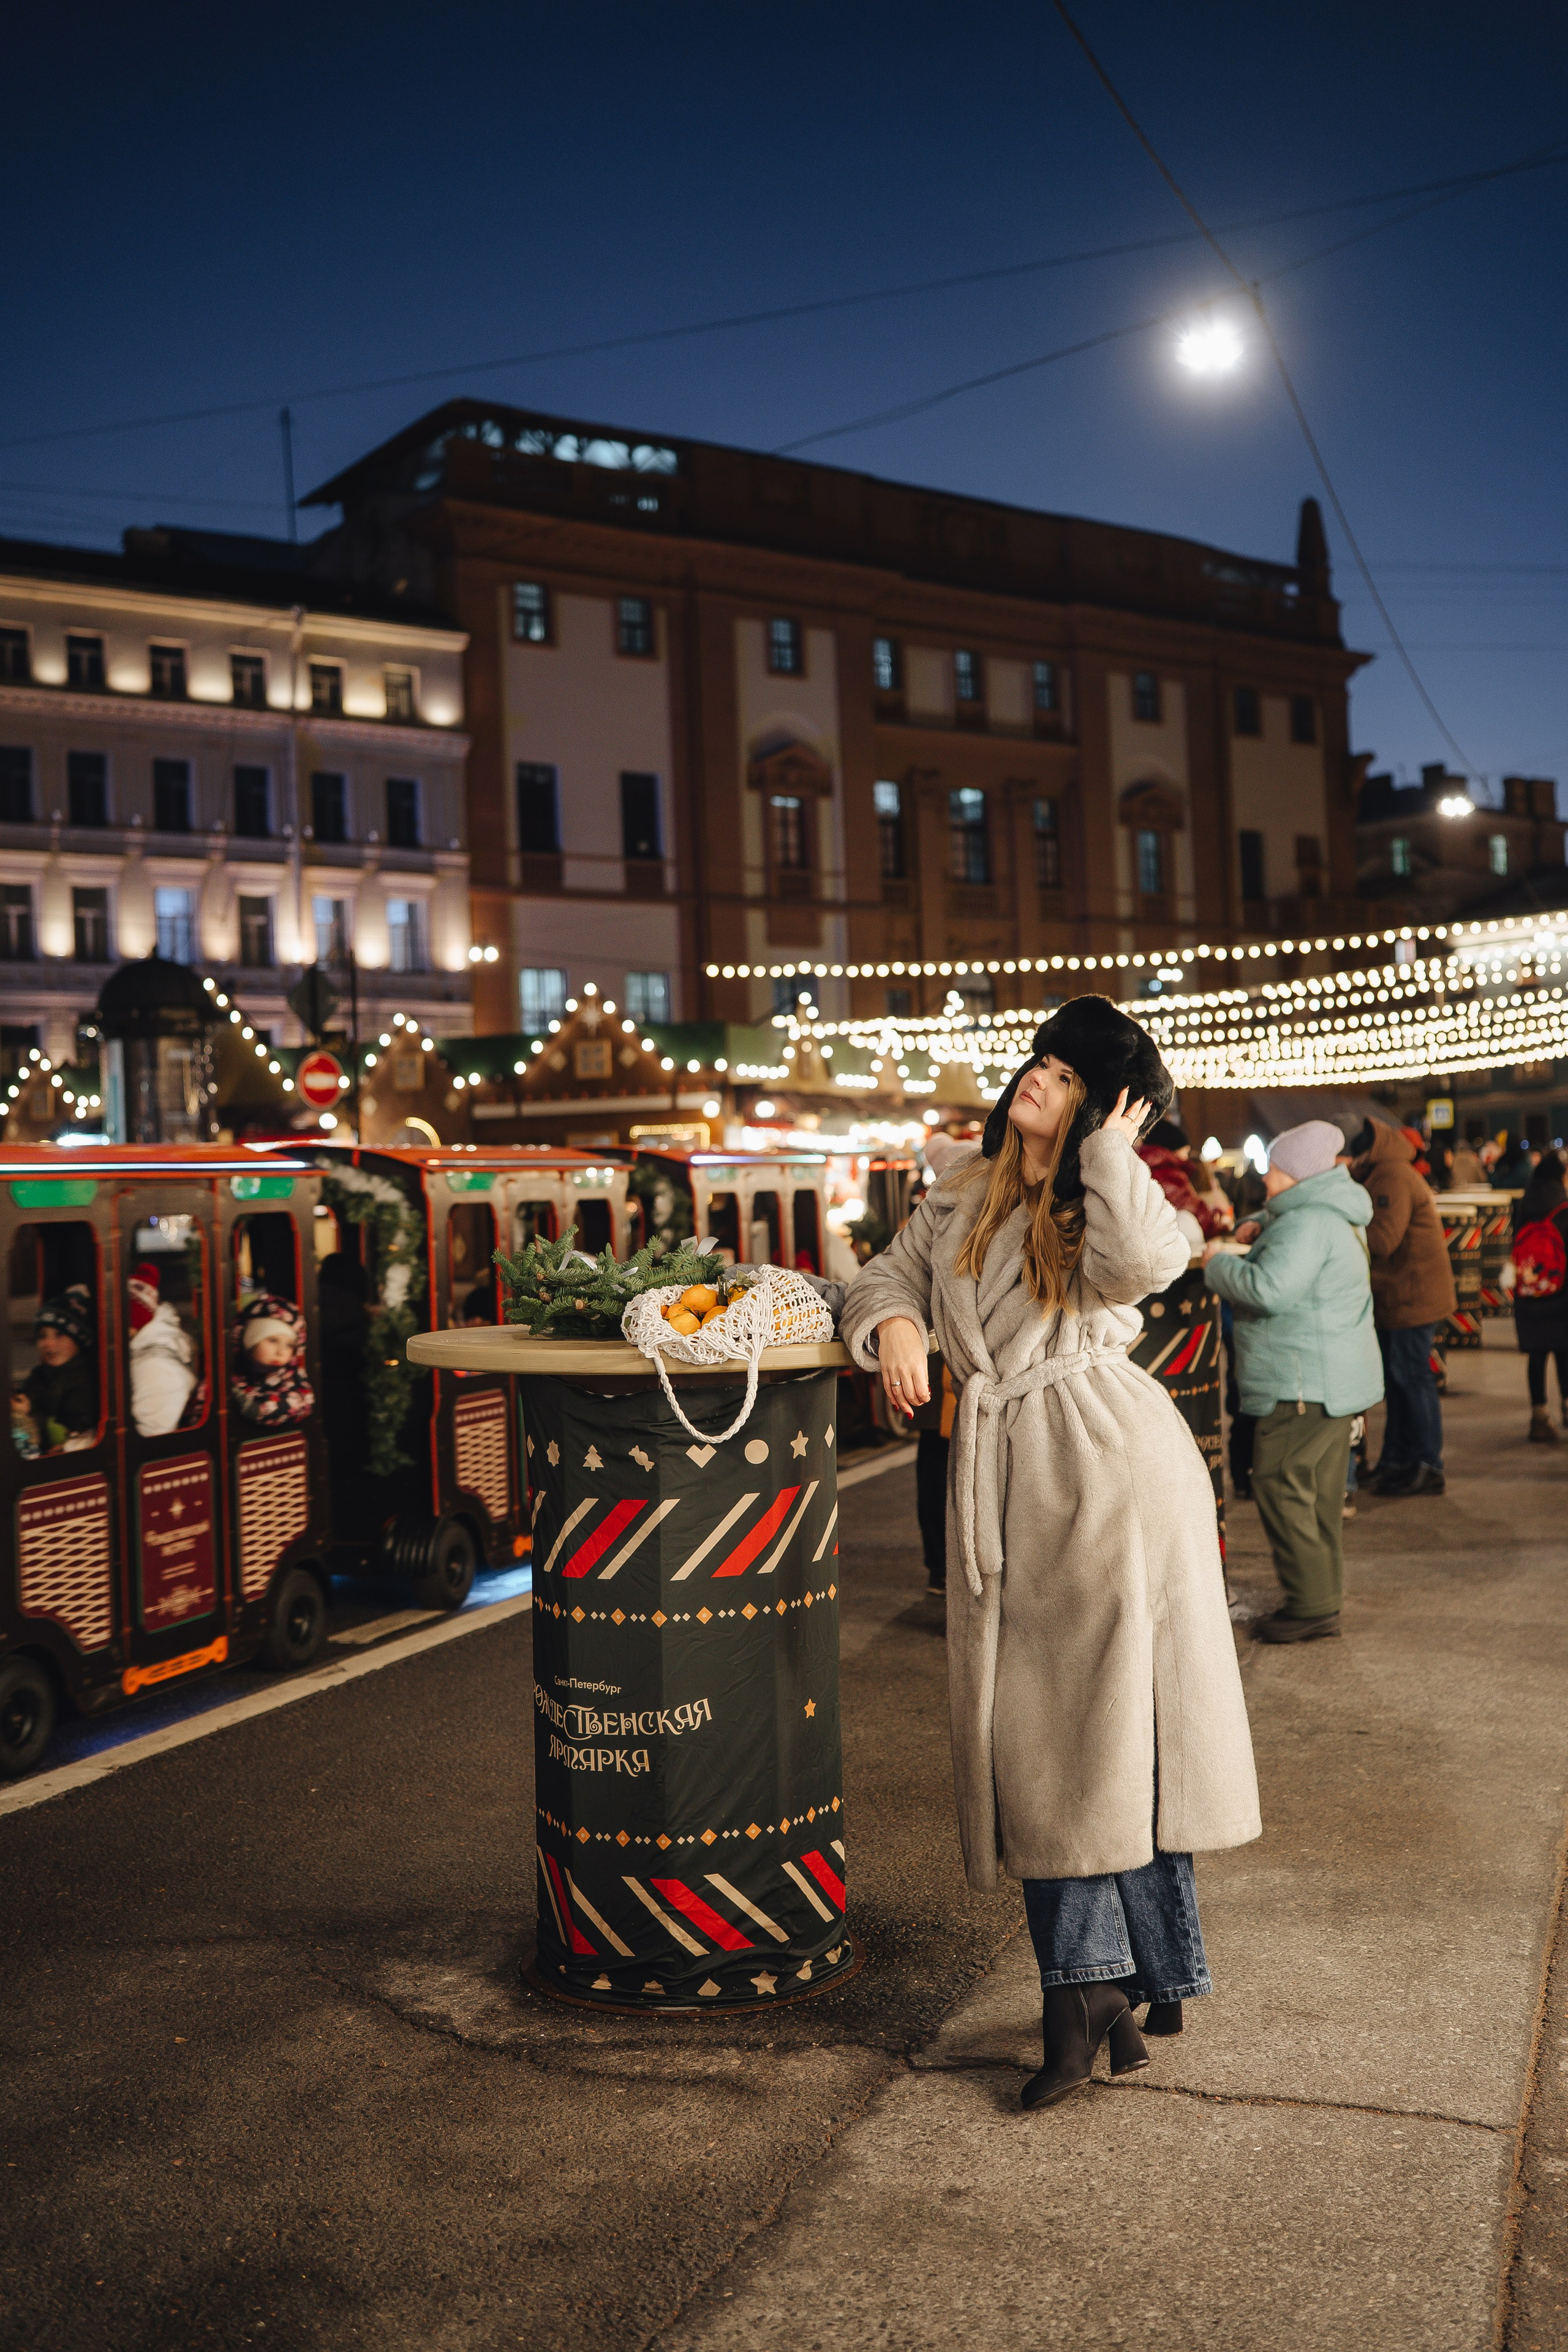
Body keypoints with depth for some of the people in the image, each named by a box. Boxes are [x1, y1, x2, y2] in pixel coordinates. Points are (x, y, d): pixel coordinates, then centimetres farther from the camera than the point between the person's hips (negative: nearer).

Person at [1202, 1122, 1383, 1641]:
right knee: (1320, 1492, 13)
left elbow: (1267, 1289, -29)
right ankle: (1325, 1601, 18)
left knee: (1279, 1484, -9)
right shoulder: (1333, 1216, 15)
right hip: (1336, 1379, 11)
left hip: (1306, 1384, -11)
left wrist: (1216, 1263, -12)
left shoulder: (1306, 1224, -19)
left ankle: (1310, 1605, -7)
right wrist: (1258, 1227, 15)